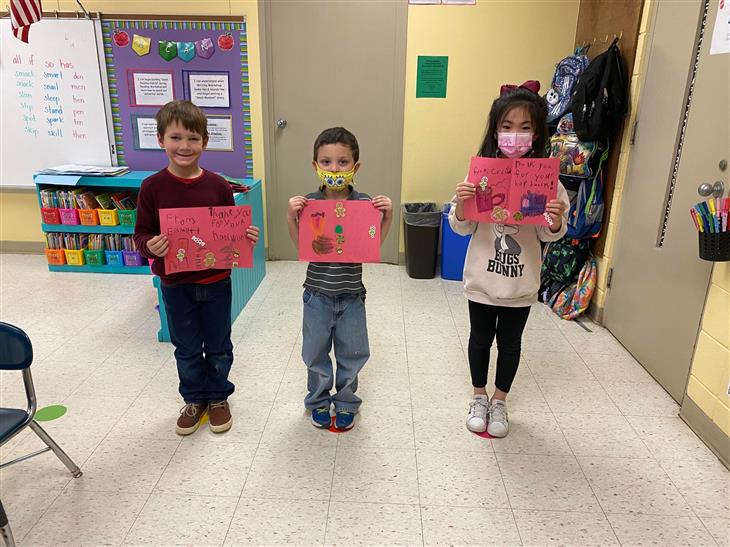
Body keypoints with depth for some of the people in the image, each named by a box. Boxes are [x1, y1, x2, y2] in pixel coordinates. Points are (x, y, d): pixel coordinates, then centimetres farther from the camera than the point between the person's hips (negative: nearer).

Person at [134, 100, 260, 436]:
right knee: (187, 349, 16)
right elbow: (141, 233, -4)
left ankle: (218, 397, 38)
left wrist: (246, 236, -19)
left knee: (219, 346, 15)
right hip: (175, 284, 0)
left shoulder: (218, 186, -7)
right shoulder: (152, 187, -8)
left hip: (215, 282, 0)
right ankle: (194, 399, 38)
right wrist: (150, 246, -25)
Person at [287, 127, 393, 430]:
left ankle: (345, 403, 36)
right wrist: (291, 216, -22)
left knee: (351, 354, 15)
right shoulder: (308, 202, -8)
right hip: (318, 293, 0)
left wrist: (387, 216, -18)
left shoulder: (364, 202, -8)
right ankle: (319, 401, 37)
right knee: (316, 353, 16)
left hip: (351, 295, 0)